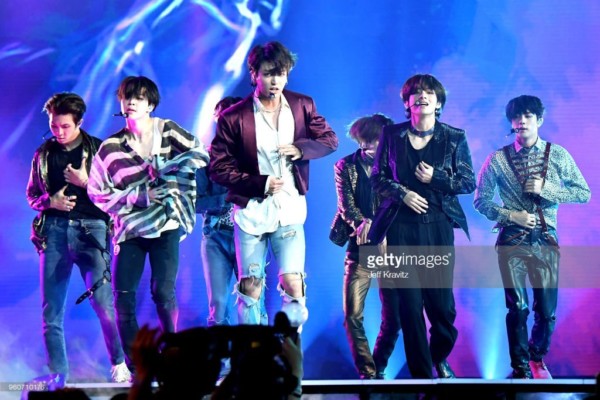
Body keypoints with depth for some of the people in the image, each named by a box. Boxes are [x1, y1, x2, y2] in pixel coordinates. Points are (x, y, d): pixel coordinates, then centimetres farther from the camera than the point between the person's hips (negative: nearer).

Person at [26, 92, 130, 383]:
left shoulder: (98, 150, 5)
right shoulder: (44, 154, 13)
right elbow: (31, 195, 18)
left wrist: (85, 182, -10)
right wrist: (50, 201, -2)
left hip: (90, 228, -3)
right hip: (53, 231, 3)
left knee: (102, 301, -15)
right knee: (51, 311, 2)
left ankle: (119, 364, 1)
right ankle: (58, 375, 10)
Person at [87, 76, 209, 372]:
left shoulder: (167, 131, 1)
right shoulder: (111, 147, 4)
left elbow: (200, 155, -7)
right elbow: (98, 192, 1)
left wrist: (161, 168, -16)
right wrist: (137, 195, -11)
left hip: (166, 225, -2)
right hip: (129, 228, 2)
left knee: (163, 292, -9)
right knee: (123, 295, -4)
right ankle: (132, 363, 6)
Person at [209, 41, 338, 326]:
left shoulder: (302, 106, 2)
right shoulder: (234, 117, -7)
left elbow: (330, 139, 8)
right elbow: (218, 167, -6)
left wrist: (301, 149, -13)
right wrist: (260, 184, -15)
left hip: (290, 210, 1)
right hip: (250, 211, -1)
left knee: (293, 285, -7)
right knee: (250, 287, 2)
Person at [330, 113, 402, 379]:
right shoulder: (345, 166, 7)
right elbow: (346, 204, -2)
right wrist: (362, 223, -22)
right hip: (359, 249, 0)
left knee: (393, 316, -1)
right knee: (353, 315, -8)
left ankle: (378, 369, 17)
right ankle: (367, 373, 1)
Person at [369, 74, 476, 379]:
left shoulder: (454, 138, 5)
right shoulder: (392, 135, 6)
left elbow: (469, 182, 3)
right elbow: (378, 178, 8)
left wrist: (435, 178, -11)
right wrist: (402, 192, -10)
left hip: (438, 226, 0)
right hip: (401, 226, 0)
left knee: (441, 300, -1)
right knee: (410, 301, -2)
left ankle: (440, 358, 27)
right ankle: (421, 372, 7)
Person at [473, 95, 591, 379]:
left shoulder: (558, 155, 3)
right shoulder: (498, 159, 1)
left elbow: (584, 193, 1)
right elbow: (481, 200, 4)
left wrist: (546, 188, -12)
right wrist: (510, 215, -11)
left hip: (546, 240, 1)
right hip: (512, 240, -1)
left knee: (547, 309, 4)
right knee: (518, 307, -2)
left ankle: (537, 359, 29)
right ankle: (520, 367, 14)